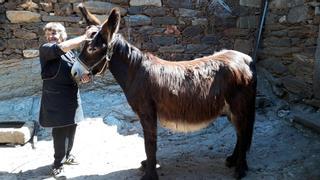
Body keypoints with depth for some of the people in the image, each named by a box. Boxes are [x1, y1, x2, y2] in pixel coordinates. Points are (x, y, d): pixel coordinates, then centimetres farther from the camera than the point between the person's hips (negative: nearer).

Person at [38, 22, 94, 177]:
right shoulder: (45, 49, -9)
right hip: (56, 99, -6)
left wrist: (84, 77, -7)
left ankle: (67, 155, 36)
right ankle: (58, 163, 18)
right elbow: (61, 47, -29)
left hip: (72, 97, 6)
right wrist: (85, 36, -25)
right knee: (60, 131, 0)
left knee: (71, 128, 16)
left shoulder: (71, 53, 10)